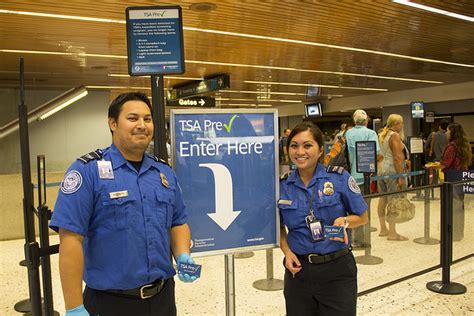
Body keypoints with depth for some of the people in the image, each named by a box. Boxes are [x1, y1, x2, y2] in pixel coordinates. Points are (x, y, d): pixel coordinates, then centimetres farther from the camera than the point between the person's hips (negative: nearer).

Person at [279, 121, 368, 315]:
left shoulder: (339, 177, -8)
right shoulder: (282, 185, -2)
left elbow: (362, 217, 1)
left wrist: (344, 221, -19)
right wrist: (287, 251, -6)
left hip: (337, 270, -2)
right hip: (298, 270, 2)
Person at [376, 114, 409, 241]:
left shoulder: (382, 135, 15)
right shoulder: (395, 136, -11)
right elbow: (397, 158, -16)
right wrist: (401, 177, -17)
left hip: (381, 168, 9)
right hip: (392, 170, -9)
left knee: (382, 199, 12)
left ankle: (383, 229, 20)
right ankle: (392, 233, -3)